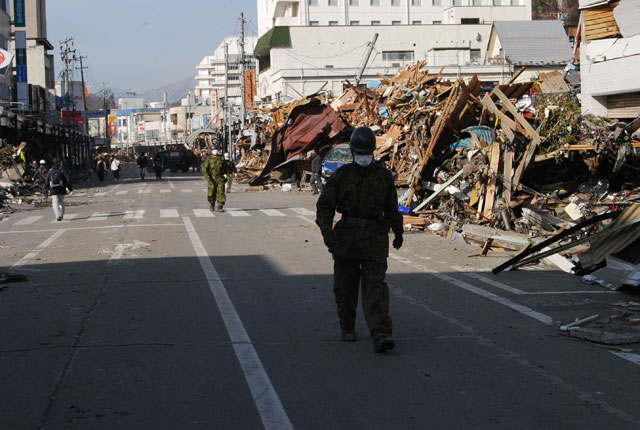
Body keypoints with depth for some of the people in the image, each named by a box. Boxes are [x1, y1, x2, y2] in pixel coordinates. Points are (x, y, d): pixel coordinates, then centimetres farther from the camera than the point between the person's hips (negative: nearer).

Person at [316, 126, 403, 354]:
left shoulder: (383, 176, 3)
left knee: (375, 286, -10)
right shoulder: (341, 175, 0)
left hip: (374, 239, -1)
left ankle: (380, 336, -19)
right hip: (347, 238, 1)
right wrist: (326, 230, -22)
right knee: (345, 286, 9)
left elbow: (392, 207, 15)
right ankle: (348, 327, 31)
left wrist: (398, 232, 23)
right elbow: (325, 205, -5)